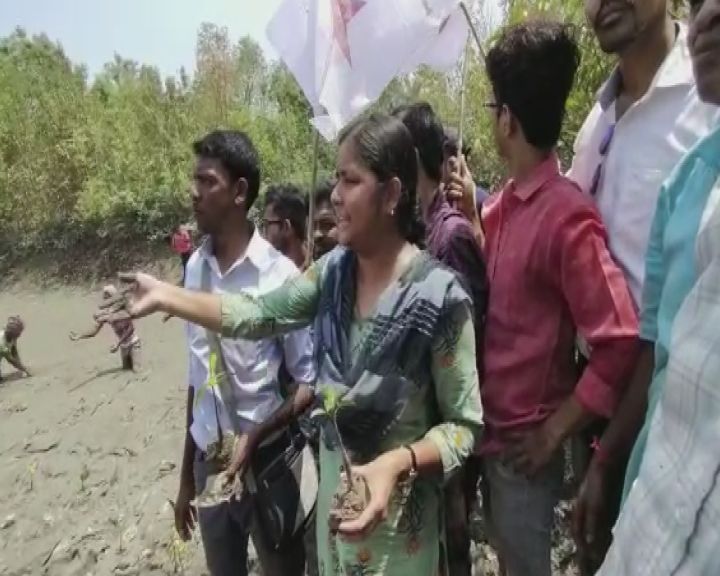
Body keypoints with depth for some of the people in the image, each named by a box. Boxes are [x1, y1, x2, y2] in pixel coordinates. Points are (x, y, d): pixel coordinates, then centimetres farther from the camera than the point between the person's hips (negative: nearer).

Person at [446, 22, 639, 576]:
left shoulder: (567, 216, -23)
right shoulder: (508, 200, 1)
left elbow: (622, 341, -24)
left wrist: (555, 432, -16)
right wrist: (469, 210, 2)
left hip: (524, 441, -7)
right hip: (489, 427, 7)